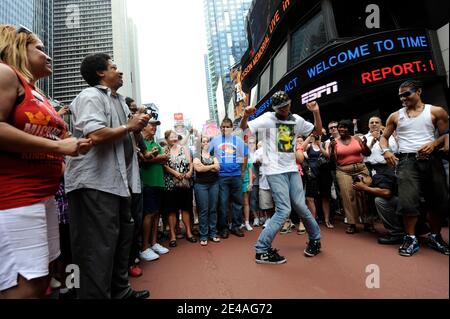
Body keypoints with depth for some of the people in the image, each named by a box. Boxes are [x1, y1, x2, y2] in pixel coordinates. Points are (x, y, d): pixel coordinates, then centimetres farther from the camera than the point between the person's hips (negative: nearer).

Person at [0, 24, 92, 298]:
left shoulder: (39, 95, 22)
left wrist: (72, 146, 12)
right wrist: (57, 145, -16)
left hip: (44, 196, 9)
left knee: (42, 280, 13)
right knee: (25, 287, -7)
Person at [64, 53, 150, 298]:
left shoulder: (119, 100, 21)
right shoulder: (90, 96, -9)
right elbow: (96, 135, -26)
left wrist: (137, 126, 9)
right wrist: (129, 126, -12)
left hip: (118, 182, 10)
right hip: (96, 183, -10)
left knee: (121, 238, 18)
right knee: (99, 247, -4)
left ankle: (120, 290, 34)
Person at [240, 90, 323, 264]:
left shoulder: (297, 120, 10)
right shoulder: (268, 118, -4)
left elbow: (318, 131, 16)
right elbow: (243, 127, -10)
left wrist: (316, 112, 2)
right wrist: (246, 116, -32)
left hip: (292, 169, 5)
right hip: (275, 171, -5)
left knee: (300, 206, 9)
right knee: (284, 210, -10)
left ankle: (315, 239, 34)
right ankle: (262, 250, 1)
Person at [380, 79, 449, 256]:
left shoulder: (436, 111, 6)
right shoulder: (395, 116, 11)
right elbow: (384, 137, 15)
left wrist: (434, 143, -15)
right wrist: (385, 150, -4)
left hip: (431, 159, 1)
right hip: (406, 161, 0)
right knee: (407, 201, -12)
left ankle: (435, 237, 28)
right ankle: (411, 239, 3)